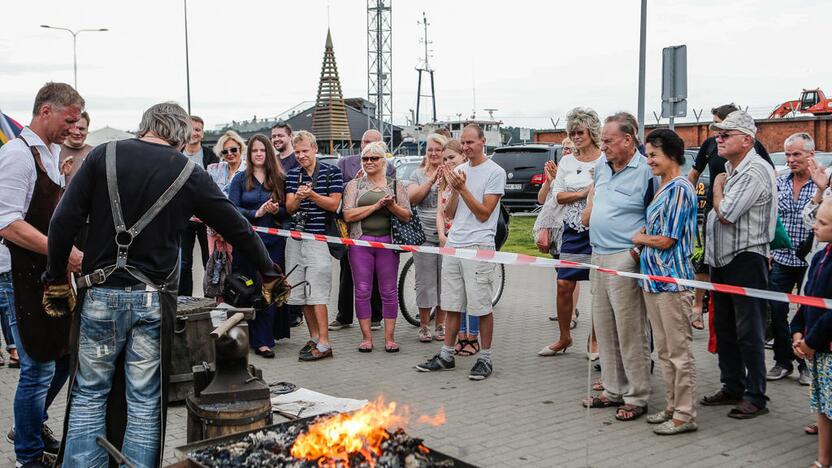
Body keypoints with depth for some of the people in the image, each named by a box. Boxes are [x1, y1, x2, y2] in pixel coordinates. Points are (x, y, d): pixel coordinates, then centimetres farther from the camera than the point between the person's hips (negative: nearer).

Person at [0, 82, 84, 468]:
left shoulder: (54, 153, 13)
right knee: (40, 368, -1)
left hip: (54, 273, 9)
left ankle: (32, 425, 38)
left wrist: (74, 251, 12)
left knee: (65, 355, 16)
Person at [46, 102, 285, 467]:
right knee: (145, 402, 9)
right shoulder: (189, 173, 0)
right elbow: (237, 228, 5)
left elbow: (64, 222, -3)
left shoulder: (104, 156, 1)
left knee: (88, 394, 13)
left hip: (100, 294, 1)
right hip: (152, 300, -1)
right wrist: (269, 272, 17)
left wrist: (56, 279, 7)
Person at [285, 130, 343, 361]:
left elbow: (334, 204, -5)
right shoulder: (292, 174, 12)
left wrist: (312, 195, -18)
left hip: (319, 238, -5)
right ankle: (314, 337, 19)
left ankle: (323, 343, -7)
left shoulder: (331, 172, 0)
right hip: (296, 238, 5)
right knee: (301, 293, 8)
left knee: (316, 292, -10)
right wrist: (298, 198, -17)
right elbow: (289, 208, 5)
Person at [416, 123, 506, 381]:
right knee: (452, 305, 12)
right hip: (453, 245, 6)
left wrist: (462, 188, -15)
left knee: (482, 306, -1)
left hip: (479, 247, -6)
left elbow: (484, 213, -10)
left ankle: (485, 359, 9)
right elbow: (450, 214, 12)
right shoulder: (459, 170, 14)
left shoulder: (495, 172, -5)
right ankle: (446, 355, 20)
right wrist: (453, 188, -3)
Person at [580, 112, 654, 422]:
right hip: (598, 256, 9)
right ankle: (613, 390, 26)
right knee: (604, 328, 14)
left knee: (630, 331, -4)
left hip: (625, 259, -9)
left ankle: (637, 398, 7)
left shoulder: (646, 171, -14)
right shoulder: (601, 165, 11)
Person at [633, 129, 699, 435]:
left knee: (679, 351, -1)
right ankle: (672, 407, 26)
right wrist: (643, 237, 5)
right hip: (653, 278, 10)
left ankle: (684, 415, 7)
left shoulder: (680, 189, -14)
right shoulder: (661, 187, 14)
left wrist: (640, 238, 0)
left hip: (672, 280, -10)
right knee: (664, 350, 16)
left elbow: (666, 240, -16)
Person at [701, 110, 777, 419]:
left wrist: (717, 187, -5)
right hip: (721, 259, 10)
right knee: (723, 327, 15)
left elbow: (726, 214, -20)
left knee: (748, 332, -3)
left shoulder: (755, 172, -17)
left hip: (746, 258, -10)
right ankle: (732, 387, 27)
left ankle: (755, 397, 7)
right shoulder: (730, 169, 13)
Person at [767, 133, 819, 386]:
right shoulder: (780, 183, 7)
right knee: (776, 311, 6)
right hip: (780, 260, 4)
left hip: (810, 262, -4)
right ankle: (783, 362, 20)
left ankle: (807, 364, 20)